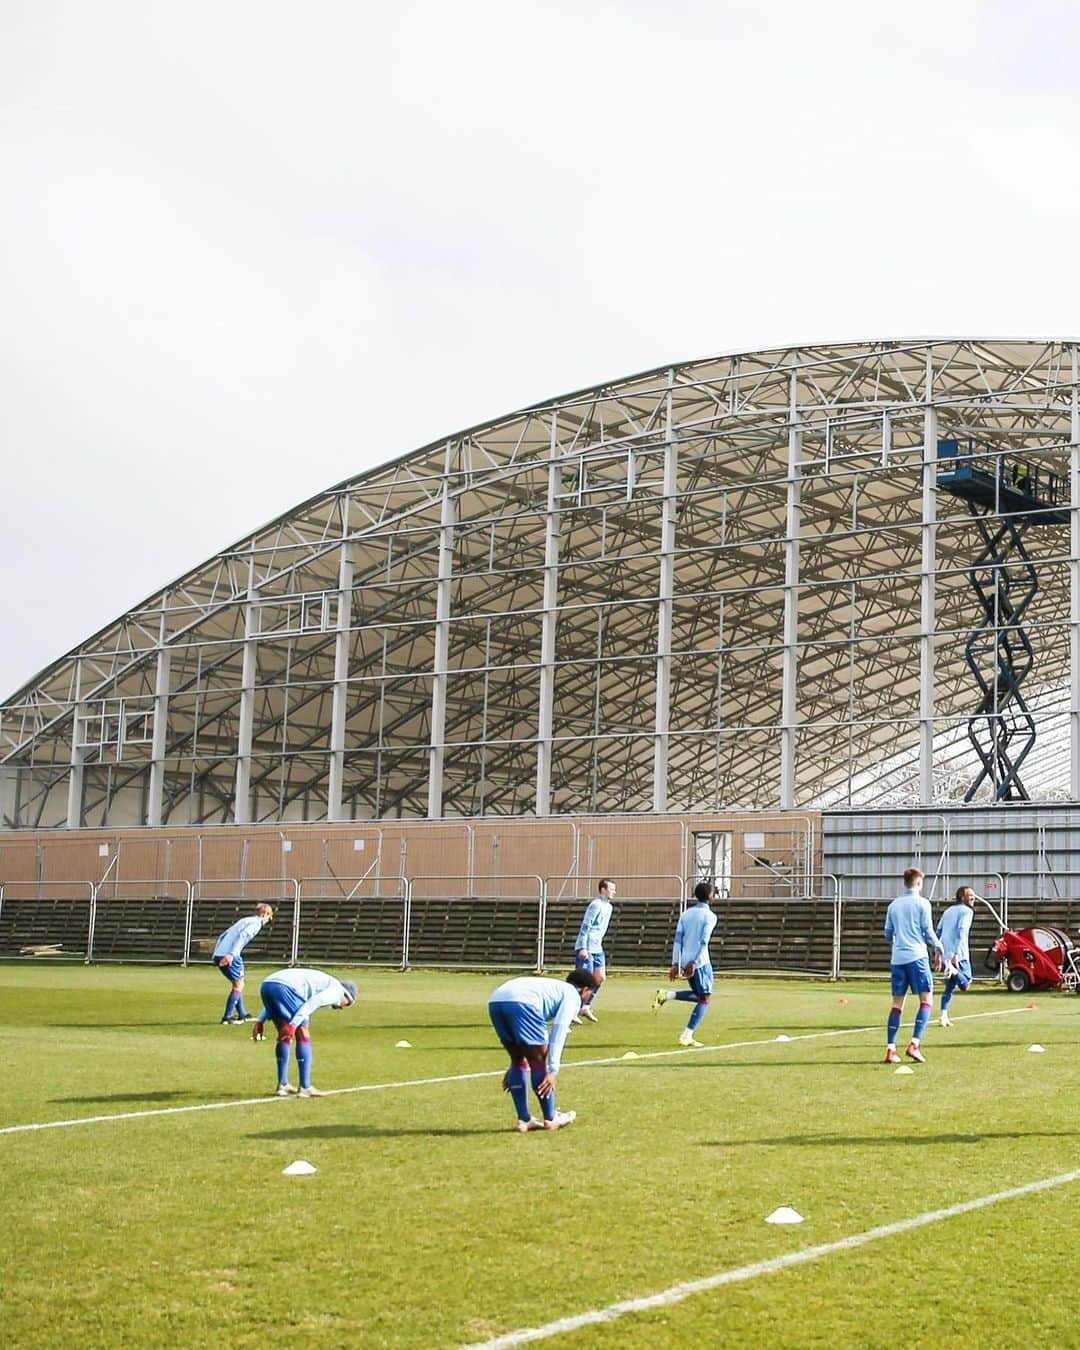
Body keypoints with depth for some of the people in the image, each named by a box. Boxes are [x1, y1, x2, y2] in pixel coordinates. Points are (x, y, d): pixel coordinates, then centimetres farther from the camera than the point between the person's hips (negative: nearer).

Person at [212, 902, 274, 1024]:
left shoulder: (246, 920, 26)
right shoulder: (256, 923, -1)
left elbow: (224, 935, 27)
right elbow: (242, 936, -19)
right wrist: (232, 954, -28)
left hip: (218, 955, 9)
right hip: (230, 957, -9)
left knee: (238, 984, 21)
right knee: (238, 985, 1)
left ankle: (242, 1014, 28)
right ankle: (227, 1018, -4)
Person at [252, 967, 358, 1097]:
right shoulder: (337, 989, 14)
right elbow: (312, 1003, -8)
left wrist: (260, 1021, 24)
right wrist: (293, 1024, -15)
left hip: (266, 985, 8)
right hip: (283, 988, -8)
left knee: (285, 1036, 22)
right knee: (303, 1036, 4)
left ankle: (282, 1084, 25)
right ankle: (305, 1087, 5)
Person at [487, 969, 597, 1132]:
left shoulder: (552, 988, 40)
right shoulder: (573, 995, 18)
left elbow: (522, 1035, 44)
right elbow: (559, 1031, 2)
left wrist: (512, 1067, 47)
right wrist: (553, 1071, -1)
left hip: (495, 1001, 8)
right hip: (521, 1002, -8)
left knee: (518, 1060, 22)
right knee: (539, 1061, 10)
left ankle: (523, 1120, 24)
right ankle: (550, 1119, 21)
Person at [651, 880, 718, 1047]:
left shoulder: (685, 913, 13)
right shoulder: (710, 916, -5)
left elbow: (678, 939, 9)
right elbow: (704, 942, -15)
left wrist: (675, 964, 7)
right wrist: (694, 963, -17)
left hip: (686, 962, 7)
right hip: (701, 962, -7)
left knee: (698, 995, 21)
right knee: (704, 999, 2)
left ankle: (667, 995, 1)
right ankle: (687, 1035, -7)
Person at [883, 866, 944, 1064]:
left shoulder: (893, 905, 12)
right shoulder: (922, 903, -2)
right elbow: (928, 931, -5)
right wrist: (938, 950, 9)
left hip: (897, 959, 5)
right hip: (917, 957, -5)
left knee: (897, 1003, 7)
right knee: (926, 1000, -2)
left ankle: (890, 1050, 1)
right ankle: (914, 1044, -17)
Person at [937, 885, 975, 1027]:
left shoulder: (948, 911, 20)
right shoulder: (967, 911, -3)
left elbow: (938, 932, 19)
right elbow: (961, 932, -17)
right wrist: (956, 954, -25)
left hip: (946, 955, 7)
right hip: (959, 955, -7)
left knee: (950, 986, 13)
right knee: (965, 985, -1)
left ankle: (944, 1017, 2)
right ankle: (953, 970, -27)